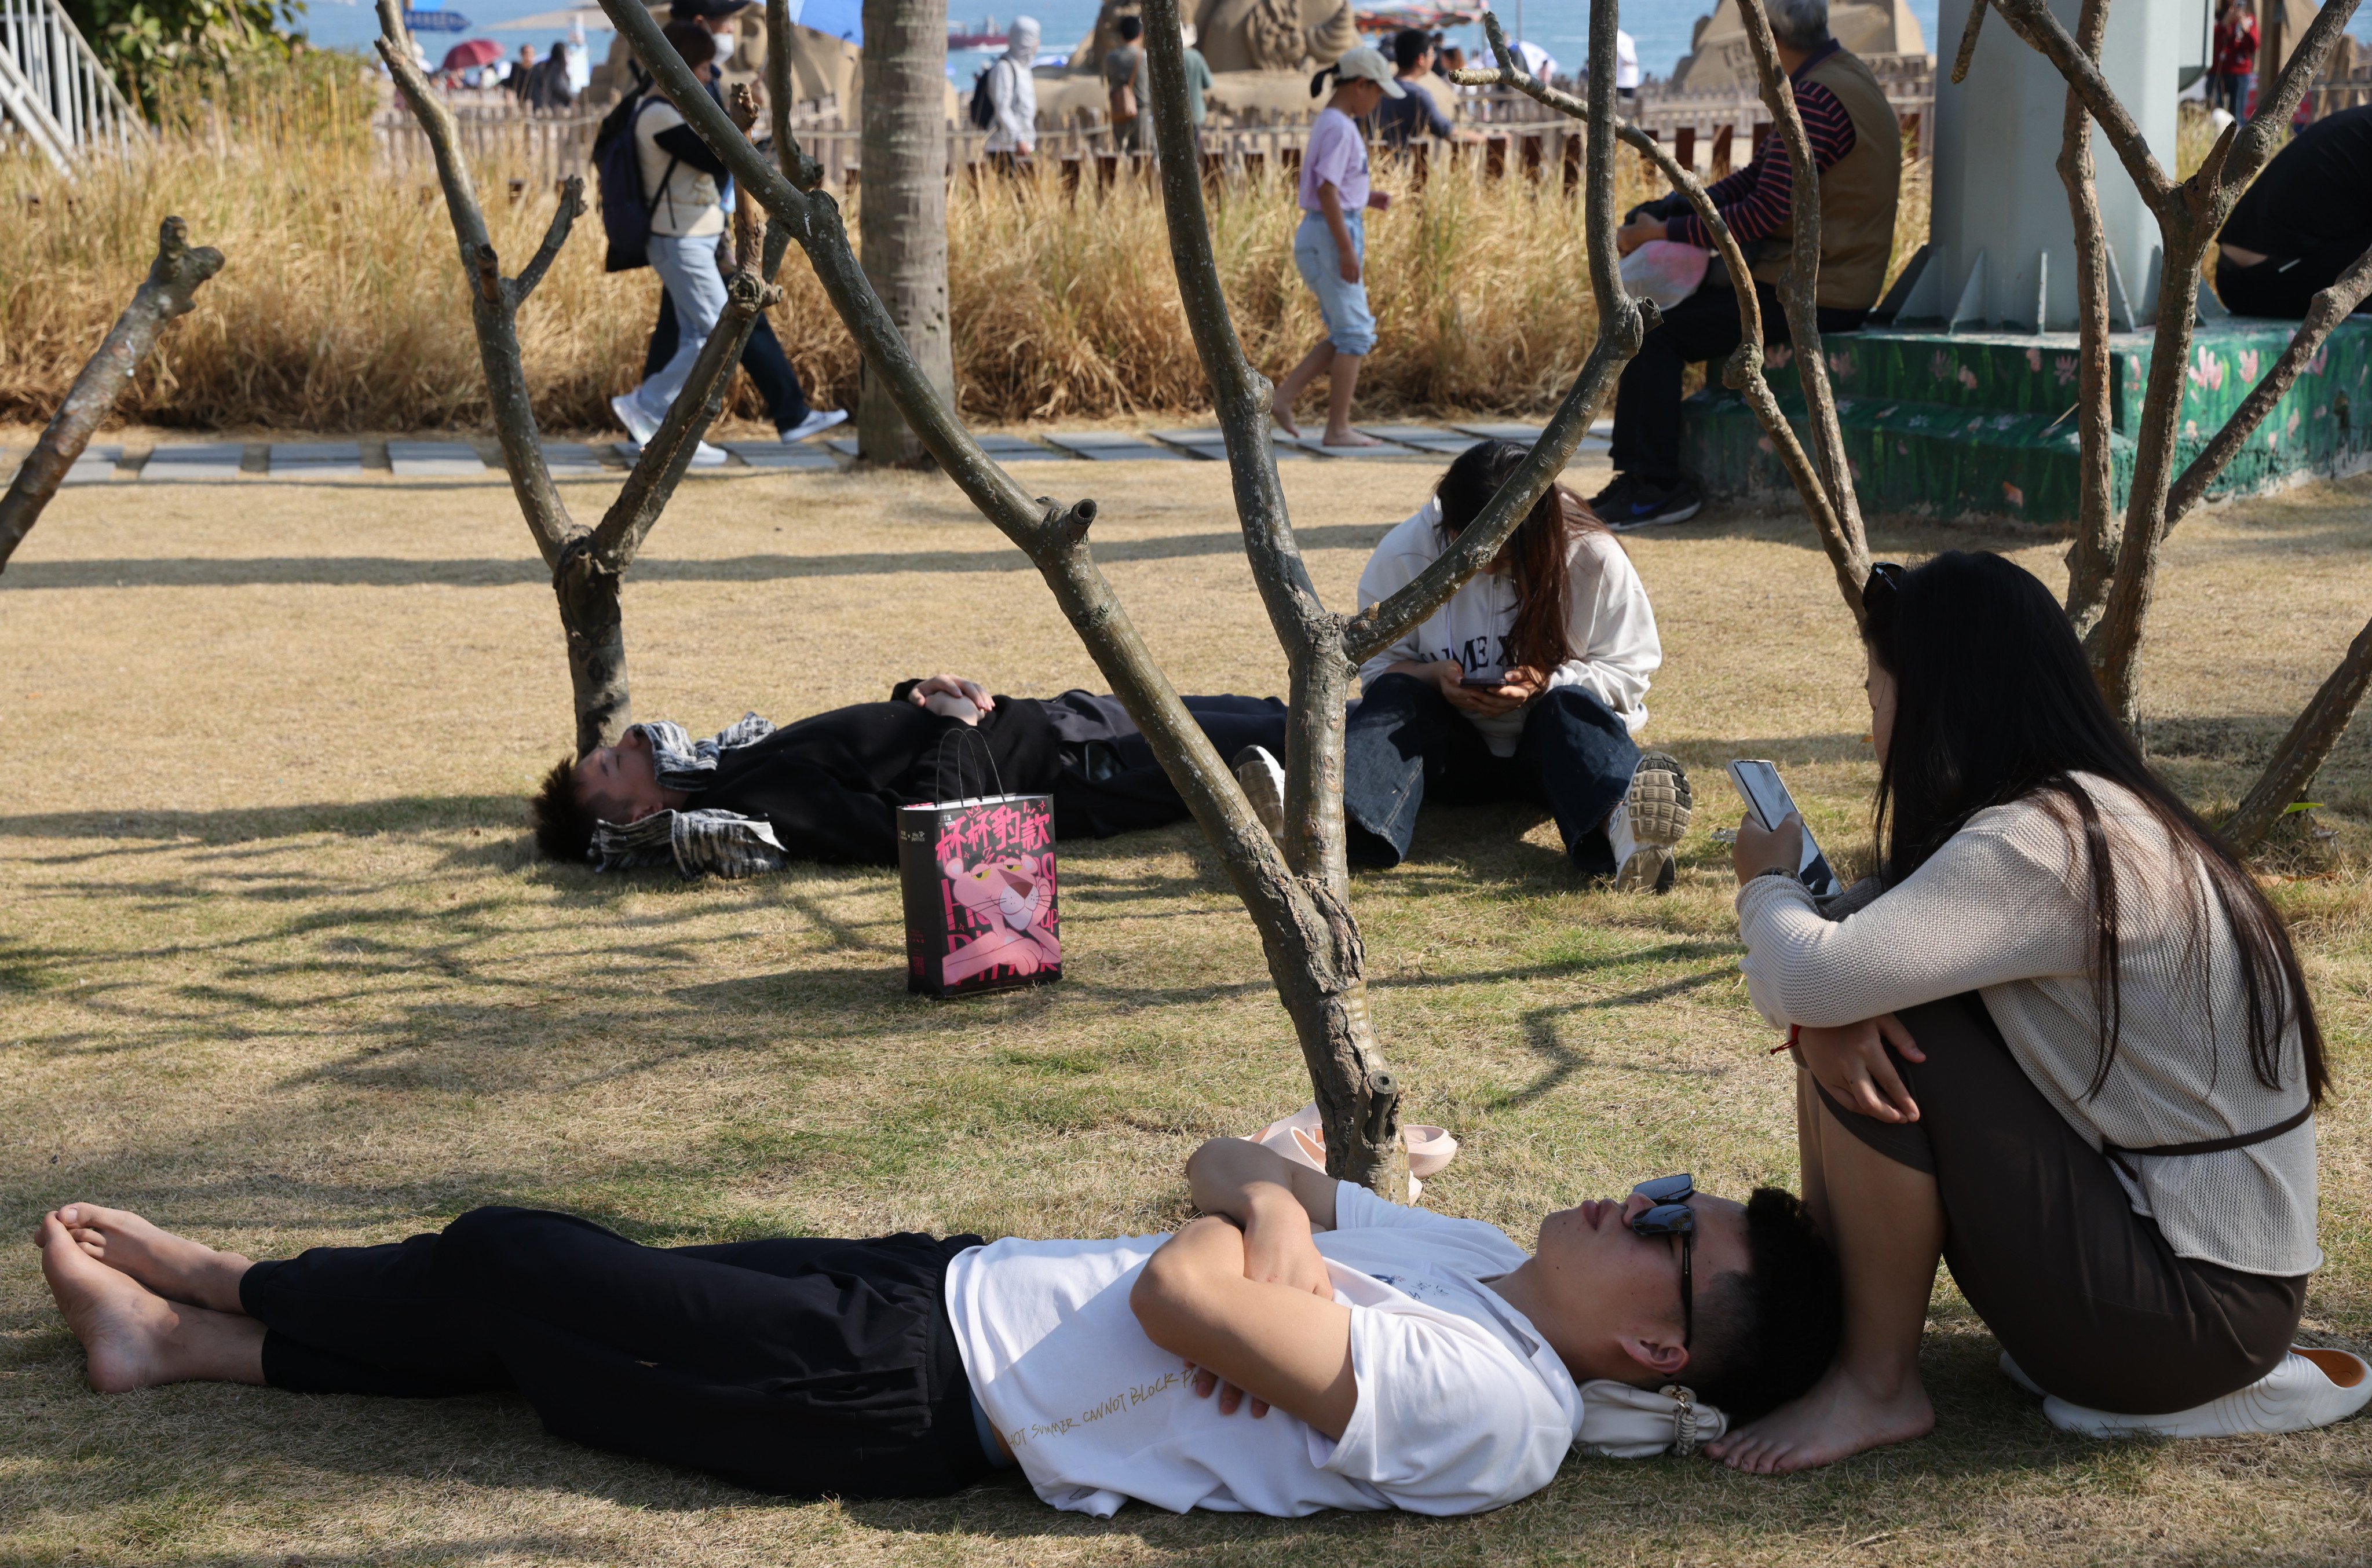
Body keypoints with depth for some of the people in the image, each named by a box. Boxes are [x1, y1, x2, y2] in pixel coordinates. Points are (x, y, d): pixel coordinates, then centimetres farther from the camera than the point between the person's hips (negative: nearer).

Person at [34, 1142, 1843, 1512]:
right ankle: (193, 1323, 33)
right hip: (943, 1282, 8)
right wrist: (1281, 1211, -7)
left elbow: (1180, 1290, -31)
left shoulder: (1489, 1408, -24)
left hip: (912, 1388, -8)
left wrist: (1255, 1252, -9)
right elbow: (1232, 1171, 15)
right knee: (541, 1273, 14)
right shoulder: (1485, 1264, 5)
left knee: (505, 1262, 5)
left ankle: (198, 1311, 29)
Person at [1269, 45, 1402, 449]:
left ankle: (1283, 397, 9)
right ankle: (1338, 428, -1)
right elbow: (1327, 191, -21)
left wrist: (1369, 200, 11)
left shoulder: (1332, 124, 16)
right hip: (1332, 236, -10)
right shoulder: (1339, 128, -15)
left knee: (1347, 335, 13)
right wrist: (1347, 250, -22)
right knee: (1354, 333, -4)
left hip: (1318, 238, 10)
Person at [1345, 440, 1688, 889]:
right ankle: (1338, 816, -62)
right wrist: (1435, 677, -22)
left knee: (1570, 704, -34)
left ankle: (1620, 820, -70)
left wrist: (1548, 682, -25)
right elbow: (1378, 666, 0)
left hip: (1549, 745, -1)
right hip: (1455, 751, 1)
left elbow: (1627, 671, -7)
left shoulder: (1591, 556, -11)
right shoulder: (1405, 554, -8)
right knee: (1397, 695, -28)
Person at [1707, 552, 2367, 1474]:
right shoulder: (2092, 812, 8)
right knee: (1858, 1029, 7)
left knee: (1861, 1017, -17)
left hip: (2197, 1307, -9)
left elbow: (1807, 981, -31)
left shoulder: (2047, 846, -23)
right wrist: (1823, 1016, -16)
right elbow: (1835, 982, 9)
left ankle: (1878, 1387, -5)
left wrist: (1766, 883, -7)